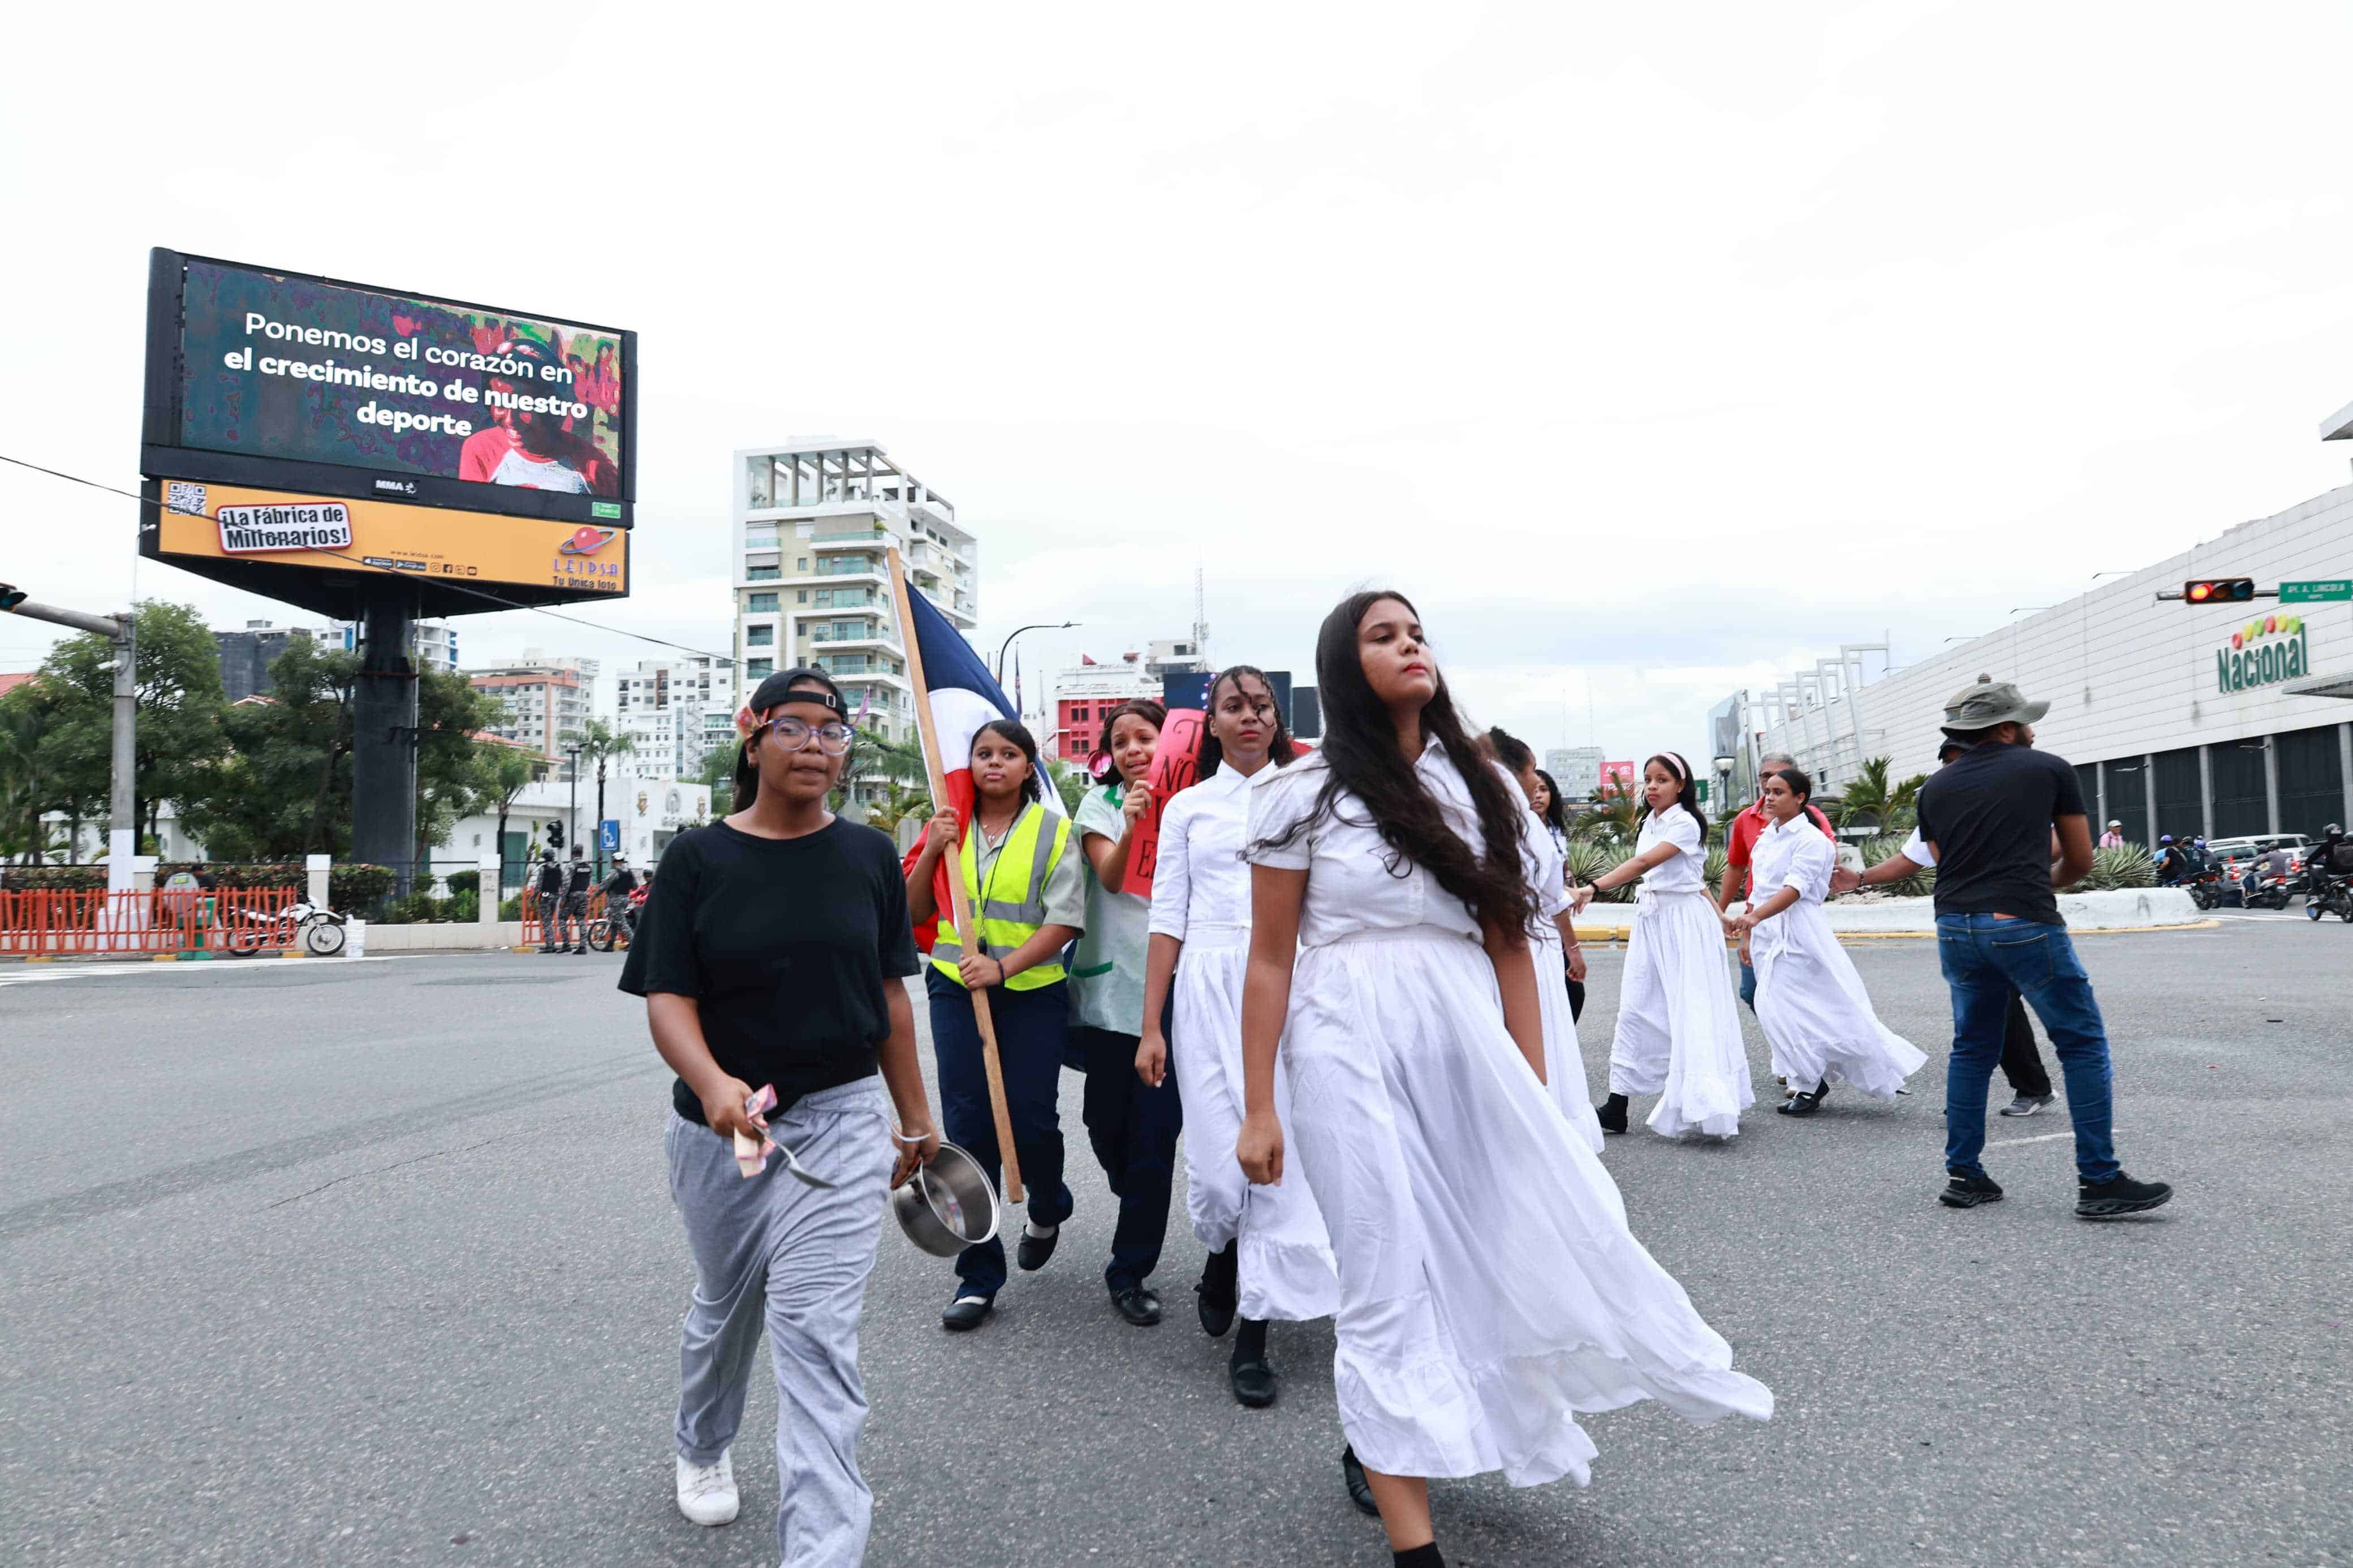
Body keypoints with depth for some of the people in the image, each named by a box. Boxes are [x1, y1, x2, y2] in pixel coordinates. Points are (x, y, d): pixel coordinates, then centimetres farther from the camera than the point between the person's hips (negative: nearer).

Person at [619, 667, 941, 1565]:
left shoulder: (869, 856, 1)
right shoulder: (698, 859, -5)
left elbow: (891, 997, 6)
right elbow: (668, 997, -11)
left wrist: (915, 1118, 9)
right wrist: (713, 1083, -31)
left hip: (841, 1122, 0)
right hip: (720, 1128, 1)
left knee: (818, 1335, -7)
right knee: (726, 1308, 22)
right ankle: (702, 1449, 52)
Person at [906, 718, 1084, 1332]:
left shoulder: (1052, 829, 0)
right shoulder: (950, 827, 8)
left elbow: (1064, 920, -7)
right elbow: (913, 912, 9)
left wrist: (1003, 966, -18)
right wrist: (931, 850, -6)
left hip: (1033, 991, -2)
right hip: (956, 988, 2)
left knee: (1030, 1122, -1)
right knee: (968, 1128, 1)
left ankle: (1047, 1209, 35)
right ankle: (979, 1276, 11)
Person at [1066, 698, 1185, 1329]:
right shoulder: (1101, 804, 5)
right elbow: (1111, 877, -13)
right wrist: (1130, 827, -30)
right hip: (1111, 986, 1)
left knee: (1155, 1132, -4)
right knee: (1107, 1126, 8)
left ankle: (1131, 1271, 10)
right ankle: (1143, 1211, 41)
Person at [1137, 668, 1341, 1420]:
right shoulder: (1187, 807, 11)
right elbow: (1168, 920, 8)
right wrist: (1152, 1028, 3)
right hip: (1210, 988, 0)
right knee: (1216, 1155, -3)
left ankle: (1253, 1336, 8)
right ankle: (1223, 1254, 31)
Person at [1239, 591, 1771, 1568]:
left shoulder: (1475, 787, 12)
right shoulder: (1303, 793, 0)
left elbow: (1508, 944, 11)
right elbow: (1270, 961, 0)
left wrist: (1535, 1094, 8)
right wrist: (1257, 1111, -3)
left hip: (1468, 1044, 5)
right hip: (1352, 1047, -4)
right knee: (1388, 1288, -1)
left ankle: (1378, 1437, 27)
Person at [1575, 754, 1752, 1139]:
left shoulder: (1685, 824, -12)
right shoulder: (1649, 823, 13)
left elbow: (1644, 863, -25)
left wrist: (1593, 888, -35)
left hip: (1684, 920, -7)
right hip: (1651, 918, 8)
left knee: (1691, 1011, -8)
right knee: (1636, 1009, 3)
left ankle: (1708, 1105, -5)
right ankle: (1617, 1107, 4)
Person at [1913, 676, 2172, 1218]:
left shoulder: (1935, 787, 13)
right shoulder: (2049, 770, 5)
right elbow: (2081, 860, 12)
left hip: (1955, 926, 5)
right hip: (2024, 925, -5)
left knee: (1972, 1048, 15)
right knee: (2083, 1045, 5)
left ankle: (1963, 1175, 17)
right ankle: (2099, 1181, 5)